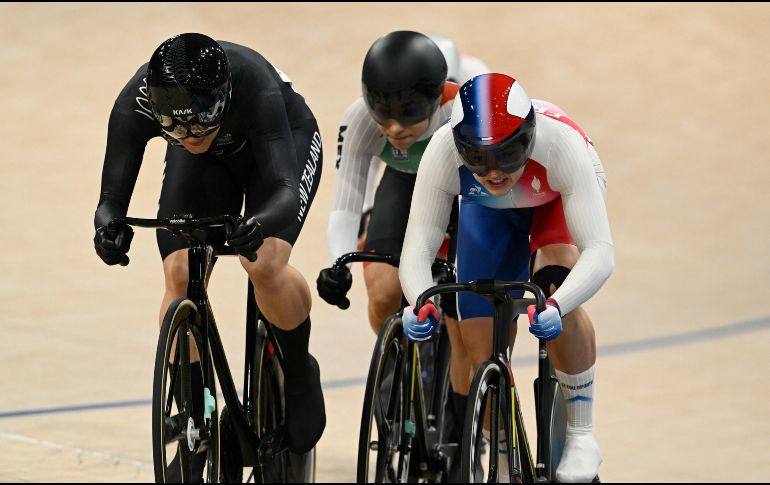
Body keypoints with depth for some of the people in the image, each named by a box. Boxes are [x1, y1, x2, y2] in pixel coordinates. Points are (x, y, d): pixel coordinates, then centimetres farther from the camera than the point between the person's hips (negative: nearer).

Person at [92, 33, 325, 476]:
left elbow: (285, 189, -47)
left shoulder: (255, 87, -42)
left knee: (264, 265, -27)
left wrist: (261, 223, -69)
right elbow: (113, 196, -34)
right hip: (205, 166, 3)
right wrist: (109, 225, -58)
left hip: (286, 141, -3)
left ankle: (300, 374, 2)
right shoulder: (136, 104, -34)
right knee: (180, 277, -17)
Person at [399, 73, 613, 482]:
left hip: (558, 202, -2)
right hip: (489, 212, 2)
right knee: (482, 354, -6)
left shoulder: (559, 144, -42)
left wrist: (556, 305, -64)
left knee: (554, 290, -33)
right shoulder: (443, 152, -37)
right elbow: (416, 249, -37)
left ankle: (581, 435, -16)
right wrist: (421, 302, -58)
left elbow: (600, 252, -47)